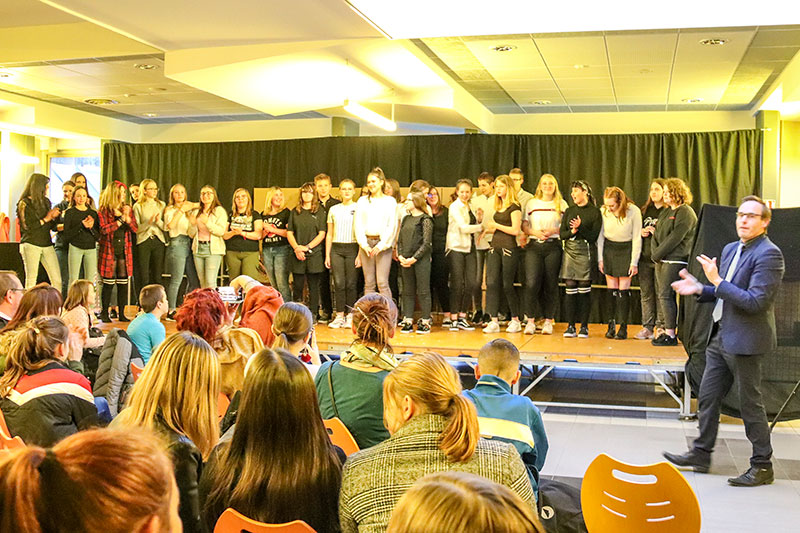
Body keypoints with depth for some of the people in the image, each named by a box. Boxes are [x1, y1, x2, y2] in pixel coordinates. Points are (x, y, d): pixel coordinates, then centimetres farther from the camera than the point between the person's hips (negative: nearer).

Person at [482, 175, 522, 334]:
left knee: (507, 285, -1)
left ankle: (515, 320, 16)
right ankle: (494, 321, -3)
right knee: (491, 282, -4)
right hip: (495, 247, 7)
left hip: (509, 248, -7)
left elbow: (515, 230, -15)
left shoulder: (514, 206, -7)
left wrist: (496, 225, -9)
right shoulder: (498, 207, 17)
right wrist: (490, 228, 6)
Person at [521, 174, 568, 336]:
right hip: (534, 245, 0)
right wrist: (536, 233, -9)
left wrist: (553, 231, -11)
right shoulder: (531, 203, 12)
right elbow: (524, 226, 9)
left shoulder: (561, 204, 9)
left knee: (550, 284, 1)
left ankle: (548, 321, 10)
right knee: (532, 282, -10)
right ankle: (530, 320, -2)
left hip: (553, 246, 0)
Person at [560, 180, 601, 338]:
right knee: (570, 290, 1)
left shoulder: (594, 211, 1)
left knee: (584, 290, -1)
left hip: (585, 253, -3)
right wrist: (572, 231, -11)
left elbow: (594, 236, -5)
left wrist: (580, 228, -16)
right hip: (569, 252, 4)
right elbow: (562, 234, 8)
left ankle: (584, 326, 6)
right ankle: (570, 326, 6)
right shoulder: (569, 211, 14)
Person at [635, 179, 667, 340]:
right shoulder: (644, 210, 17)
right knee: (646, 293, 6)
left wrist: (656, 232, -16)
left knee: (661, 293, -5)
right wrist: (642, 232, 5)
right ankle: (647, 327, 10)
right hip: (645, 256, 6)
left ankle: (660, 327, 2)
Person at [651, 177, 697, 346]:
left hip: (675, 260, -9)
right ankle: (665, 330, 13)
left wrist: (658, 254, -12)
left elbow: (675, 238, -15)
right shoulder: (666, 212, 19)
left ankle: (670, 334, -7)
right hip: (661, 260, 9)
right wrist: (654, 253, -1)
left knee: (666, 295, -11)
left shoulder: (685, 212, -8)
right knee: (661, 294, 8)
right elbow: (656, 234, 15)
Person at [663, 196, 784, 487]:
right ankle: (701, 453, 27)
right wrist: (700, 289, 5)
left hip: (745, 340, -9)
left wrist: (717, 281, -22)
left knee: (750, 403, 3)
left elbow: (755, 302, -23)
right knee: (707, 398, 14)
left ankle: (762, 466, 17)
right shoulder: (730, 249, 12)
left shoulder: (768, 254, -16)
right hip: (720, 337, 9)